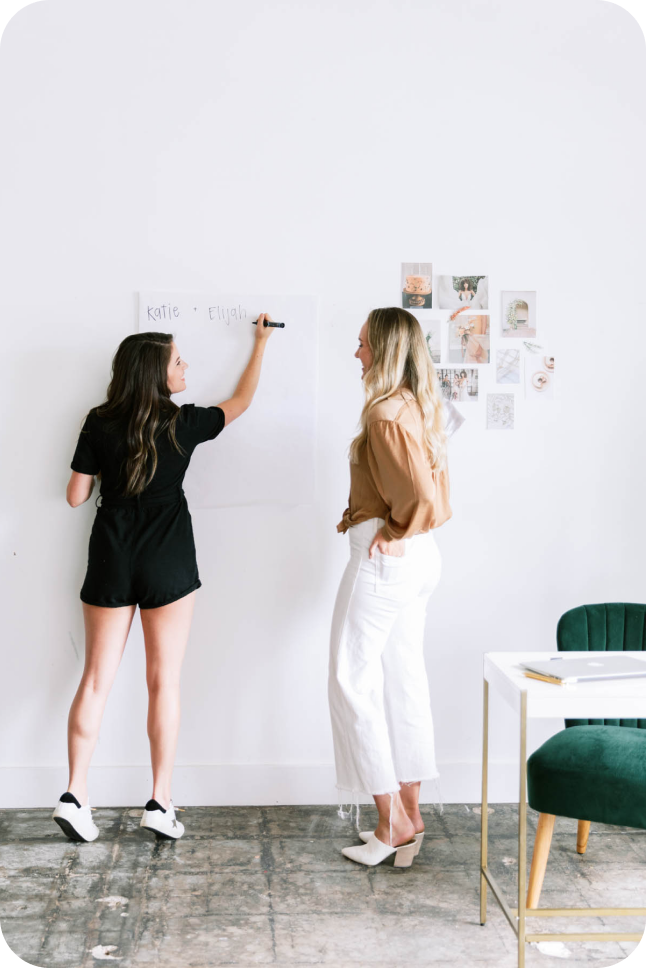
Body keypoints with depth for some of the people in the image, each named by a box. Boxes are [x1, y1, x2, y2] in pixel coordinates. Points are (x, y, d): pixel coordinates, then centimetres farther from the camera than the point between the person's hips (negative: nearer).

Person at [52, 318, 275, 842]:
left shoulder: (100, 423, -4)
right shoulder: (184, 423, -6)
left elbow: (76, 495, 0)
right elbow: (241, 401, 12)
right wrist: (261, 343, 24)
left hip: (110, 560, 2)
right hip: (167, 562, -2)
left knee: (96, 679, 8)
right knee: (164, 681, 6)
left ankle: (75, 794, 5)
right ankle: (161, 801, 9)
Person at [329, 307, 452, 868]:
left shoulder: (386, 413, -17)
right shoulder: (421, 406, 12)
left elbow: (422, 495, -23)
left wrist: (396, 535, -8)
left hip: (384, 557, -10)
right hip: (420, 558, 10)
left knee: (353, 680, 0)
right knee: (403, 681, 12)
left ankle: (392, 823, 3)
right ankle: (409, 816, 19)